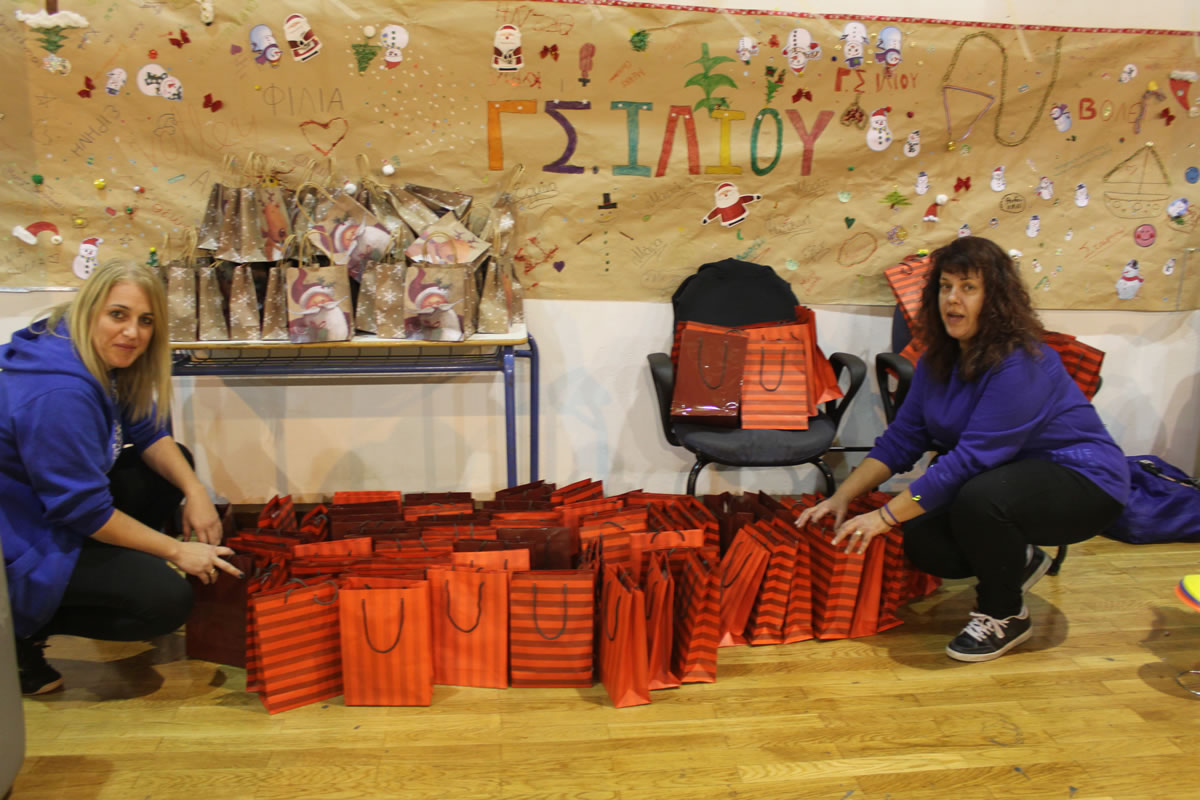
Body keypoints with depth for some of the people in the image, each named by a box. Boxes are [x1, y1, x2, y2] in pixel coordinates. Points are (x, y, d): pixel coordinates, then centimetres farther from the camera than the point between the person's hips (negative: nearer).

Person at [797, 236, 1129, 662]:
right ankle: (1019, 562, 17)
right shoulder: (940, 359, -1)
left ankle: (1005, 615, -7)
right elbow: (901, 438, 1)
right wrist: (842, 497, -8)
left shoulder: (1021, 365, -27)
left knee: (979, 498, -36)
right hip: (1009, 476, 8)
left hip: (1081, 481, -7)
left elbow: (970, 459, -31)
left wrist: (884, 516, -29)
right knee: (921, 539, -14)